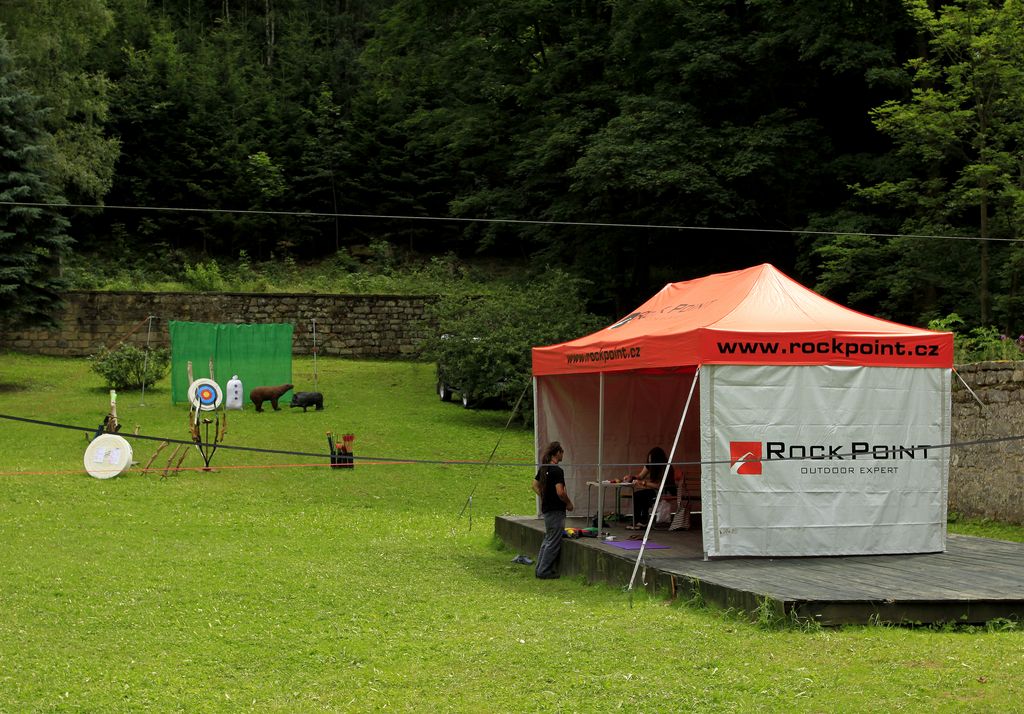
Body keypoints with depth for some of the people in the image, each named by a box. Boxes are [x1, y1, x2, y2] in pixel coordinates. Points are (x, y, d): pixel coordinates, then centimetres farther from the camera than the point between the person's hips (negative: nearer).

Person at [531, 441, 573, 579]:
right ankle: (544, 571, 0)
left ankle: (540, 568, 20)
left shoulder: (543, 468, 8)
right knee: (553, 542, -2)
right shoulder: (557, 470, -19)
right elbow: (560, 492, -24)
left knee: (548, 540, 18)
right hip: (556, 510, -9)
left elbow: (535, 486, 17)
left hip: (546, 509, 9)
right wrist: (569, 503, -9)